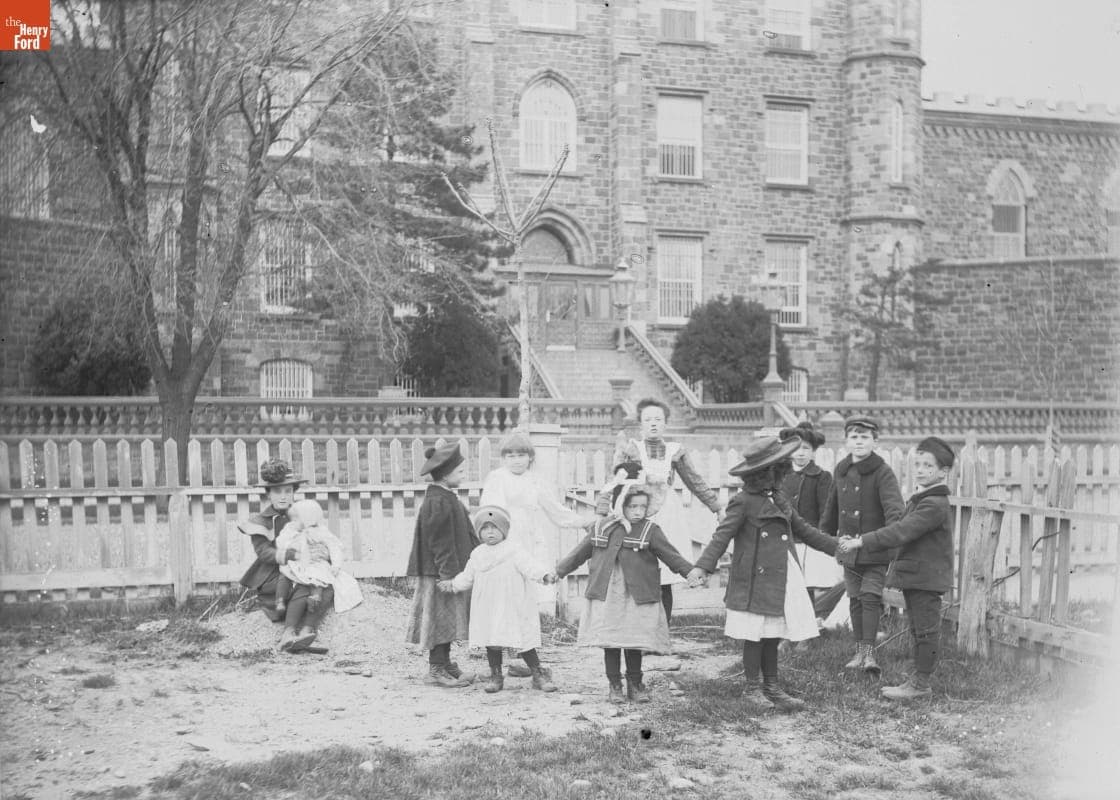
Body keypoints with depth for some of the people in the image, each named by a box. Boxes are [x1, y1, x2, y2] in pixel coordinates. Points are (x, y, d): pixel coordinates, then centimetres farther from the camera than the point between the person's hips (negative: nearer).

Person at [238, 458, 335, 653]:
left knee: (328, 588, -24)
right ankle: (288, 634, -42)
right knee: (303, 588, -32)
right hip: (272, 577, -4)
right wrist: (287, 555, -31)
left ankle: (307, 630, -42)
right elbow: (263, 551, -13)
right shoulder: (260, 522, -1)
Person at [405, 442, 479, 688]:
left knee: (448, 620, 14)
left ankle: (444, 664, 22)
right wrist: (449, 574, -22)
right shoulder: (437, 503, -19)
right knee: (442, 620, -3)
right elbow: (440, 543, -22)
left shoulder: (447, 499, 14)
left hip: (451, 571, 10)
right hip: (440, 573, -10)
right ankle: (437, 668, 4)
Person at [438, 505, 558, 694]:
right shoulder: (477, 555, 10)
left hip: (513, 607, -5)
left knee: (522, 641, -2)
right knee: (492, 642, 7)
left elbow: (529, 565, -20)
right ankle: (495, 676, 22)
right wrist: (452, 584, 18)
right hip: (487, 608, 5)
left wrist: (544, 575, -35)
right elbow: (467, 577, 24)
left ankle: (538, 675, 10)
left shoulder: (514, 551, -6)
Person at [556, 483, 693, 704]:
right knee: (610, 643, 4)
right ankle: (615, 685, 17)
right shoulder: (600, 528, 5)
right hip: (605, 597, 1)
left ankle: (635, 685, 20)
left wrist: (691, 573, -15)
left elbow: (671, 555, -3)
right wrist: (558, 572, 18)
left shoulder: (649, 530, -1)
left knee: (634, 643, 3)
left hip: (637, 599, -1)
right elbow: (579, 553, 15)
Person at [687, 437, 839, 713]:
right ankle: (752, 689, 13)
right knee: (755, 636, 1)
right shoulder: (743, 502, -10)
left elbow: (801, 529, 24)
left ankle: (772, 687, 22)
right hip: (755, 580, -7)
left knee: (772, 635, 12)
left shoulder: (778, 498, 14)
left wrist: (837, 547, 26)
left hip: (782, 579, 7)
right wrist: (703, 566, -26)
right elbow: (722, 536, -14)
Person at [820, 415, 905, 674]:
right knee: (855, 600, 10)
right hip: (849, 548, 5)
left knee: (871, 597, -9)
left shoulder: (882, 472, -11)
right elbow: (832, 506, 19)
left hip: (875, 551, -5)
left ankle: (869, 652, -2)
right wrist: (826, 535, 24)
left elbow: (893, 507, -24)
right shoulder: (841, 470, 7)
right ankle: (860, 651, 19)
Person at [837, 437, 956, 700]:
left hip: (926, 577, -10)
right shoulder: (917, 500, 13)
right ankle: (919, 678, 24)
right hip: (914, 575, 10)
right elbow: (903, 531, 20)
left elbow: (901, 532, -27)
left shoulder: (935, 505, -19)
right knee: (918, 628, 15)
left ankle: (920, 683, 6)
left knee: (925, 629, -1)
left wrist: (861, 541, -27)